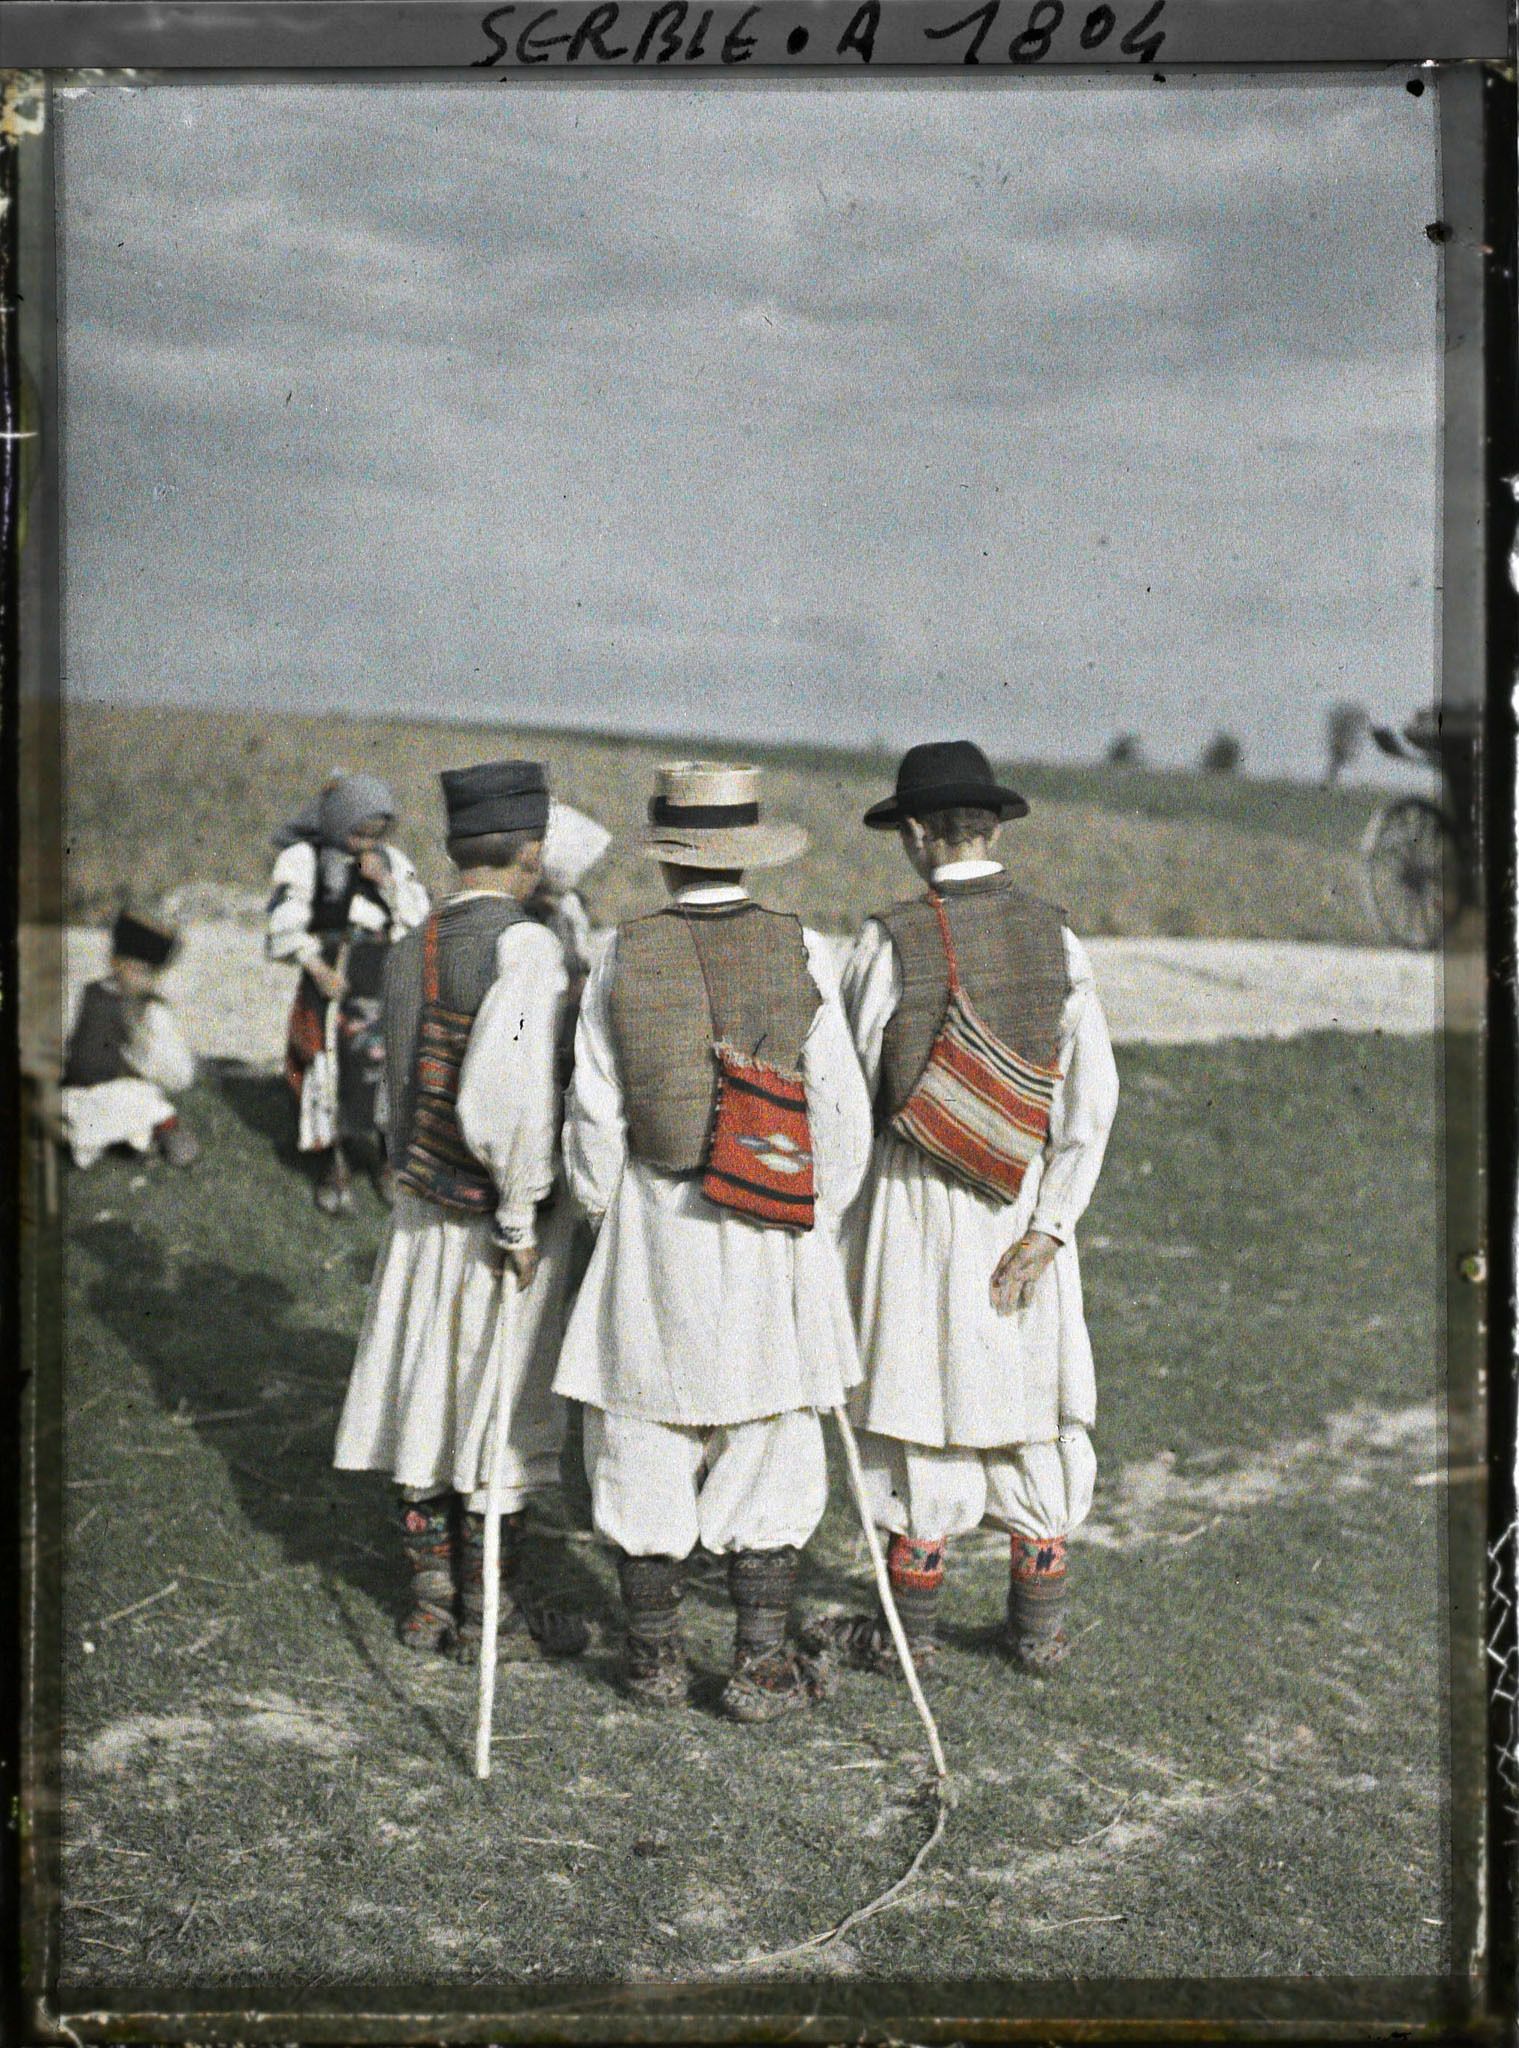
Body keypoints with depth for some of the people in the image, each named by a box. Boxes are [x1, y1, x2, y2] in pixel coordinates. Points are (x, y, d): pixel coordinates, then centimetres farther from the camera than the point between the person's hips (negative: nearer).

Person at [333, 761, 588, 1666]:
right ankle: (490, 1615, 16)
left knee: (427, 1402, 15)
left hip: (421, 1211, 7)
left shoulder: (410, 950, 5)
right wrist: (523, 1216, -18)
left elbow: (404, 1087, 7)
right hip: (496, 1221, -7)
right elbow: (505, 1093, -28)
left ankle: (433, 1600, 27)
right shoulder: (525, 947, -18)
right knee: (500, 1414, 5)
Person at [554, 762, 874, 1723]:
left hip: (653, 1218, 1)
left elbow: (594, 1112, -3)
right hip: (772, 1230, 0)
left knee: (648, 1438, 11)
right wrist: (821, 1229, 6)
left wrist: (604, 1214, 11)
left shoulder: (626, 955, -5)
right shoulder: (800, 952, -6)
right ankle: (763, 1663, 12)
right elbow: (841, 1111, -5)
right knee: (770, 1444, 8)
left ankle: (654, 1652, 21)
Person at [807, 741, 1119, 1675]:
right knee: (1034, 1400, 13)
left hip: (919, 1193, -3)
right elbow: (1093, 1093, -8)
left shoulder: (890, 941, -11)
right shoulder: (1057, 937, -2)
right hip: (1028, 1198, 3)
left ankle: (912, 1627, 17)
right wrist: (1047, 1230, -8)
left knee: (924, 1394, 7)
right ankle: (1040, 1624, 22)